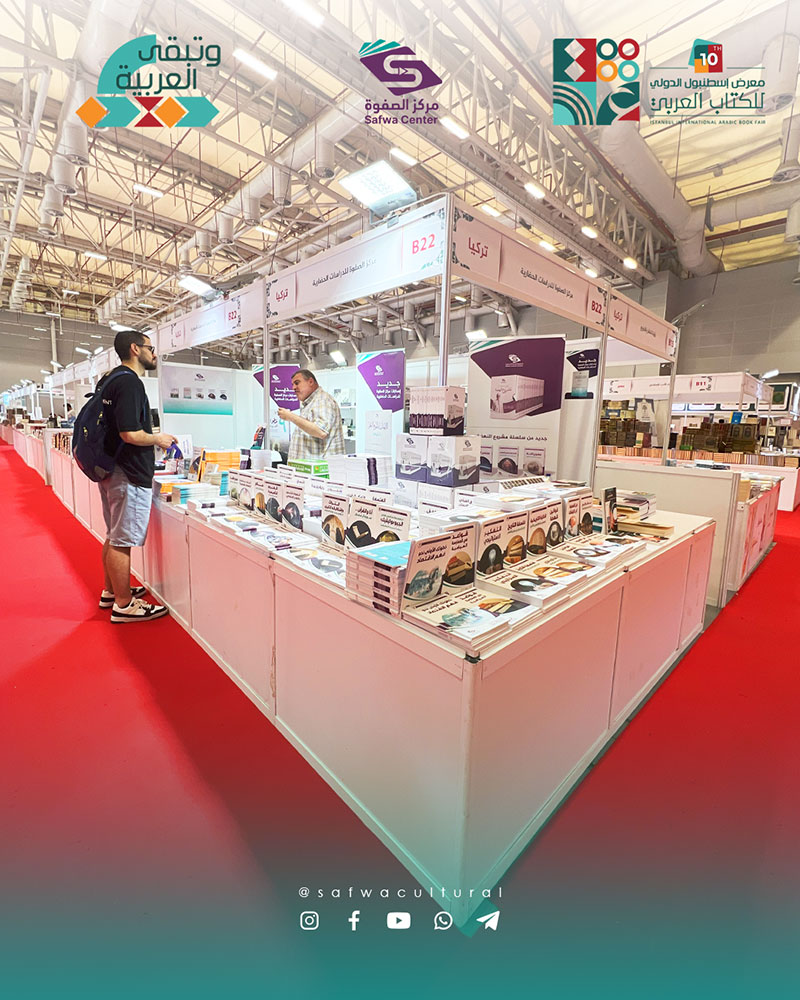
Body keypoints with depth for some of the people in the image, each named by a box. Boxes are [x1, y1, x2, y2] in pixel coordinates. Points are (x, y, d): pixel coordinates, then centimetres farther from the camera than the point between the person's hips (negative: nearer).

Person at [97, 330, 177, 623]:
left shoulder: (110, 379, 15)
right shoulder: (130, 382, -17)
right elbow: (130, 434, -25)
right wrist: (159, 439, -9)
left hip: (110, 470, 11)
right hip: (129, 475, -11)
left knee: (113, 537, 20)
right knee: (122, 541, -2)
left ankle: (111, 591, 34)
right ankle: (123, 605, 9)